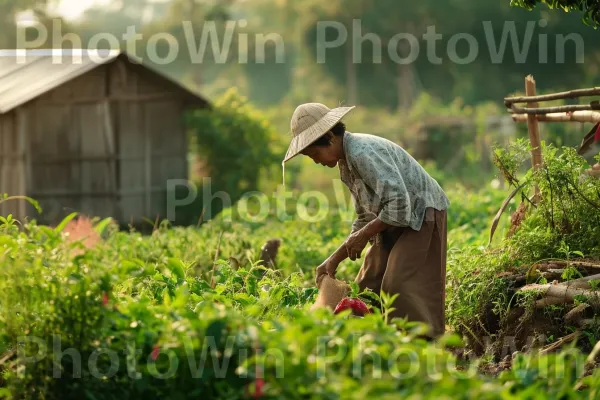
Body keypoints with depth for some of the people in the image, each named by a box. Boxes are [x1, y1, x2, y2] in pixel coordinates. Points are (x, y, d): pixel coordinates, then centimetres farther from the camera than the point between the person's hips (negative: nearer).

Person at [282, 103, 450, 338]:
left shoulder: (363, 152, -23)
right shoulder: (345, 165, 8)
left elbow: (399, 204, -29)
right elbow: (365, 219, 15)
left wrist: (364, 235, -19)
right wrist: (334, 260, 8)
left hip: (421, 215, -10)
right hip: (393, 223, 10)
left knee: (398, 286, -19)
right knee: (367, 287, 8)